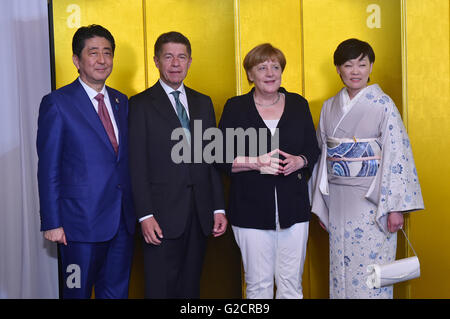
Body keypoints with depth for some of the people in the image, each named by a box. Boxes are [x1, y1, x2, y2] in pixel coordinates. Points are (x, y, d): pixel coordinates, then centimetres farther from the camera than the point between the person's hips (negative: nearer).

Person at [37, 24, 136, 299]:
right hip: (82, 223, -5)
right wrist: (52, 223, -10)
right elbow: (48, 169, -7)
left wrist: (134, 210, 9)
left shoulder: (121, 101, 11)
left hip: (123, 221, 5)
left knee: (117, 291, 14)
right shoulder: (57, 103, -6)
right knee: (78, 291, 8)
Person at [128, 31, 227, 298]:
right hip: (162, 216, -4)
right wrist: (145, 215, -13)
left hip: (200, 215, 4)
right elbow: (137, 165, -6)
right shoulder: (141, 104, -1)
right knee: (161, 288, 2)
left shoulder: (203, 103, 14)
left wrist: (219, 208, 6)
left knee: (191, 287, 12)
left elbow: (212, 159, 12)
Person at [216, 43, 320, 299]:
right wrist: (256, 163, -17)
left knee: (291, 282, 8)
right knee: (258, 284, 6)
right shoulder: (236, 107, 2)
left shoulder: (298, 104, 8)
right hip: (251, 209, -1)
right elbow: (223, 158, -2)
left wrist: (299, 161, -10)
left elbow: (314, 150, 11)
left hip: (293, 208, 2)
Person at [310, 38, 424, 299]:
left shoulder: (383, 104, -5)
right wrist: (321, 205, 12)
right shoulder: (329, 107, 9)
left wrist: (395, 207, -15)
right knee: (340, 270, 11)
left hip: (372, 202, -4)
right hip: (338, 198, 4)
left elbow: (397, 155, -9)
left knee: (371, 274, 0)